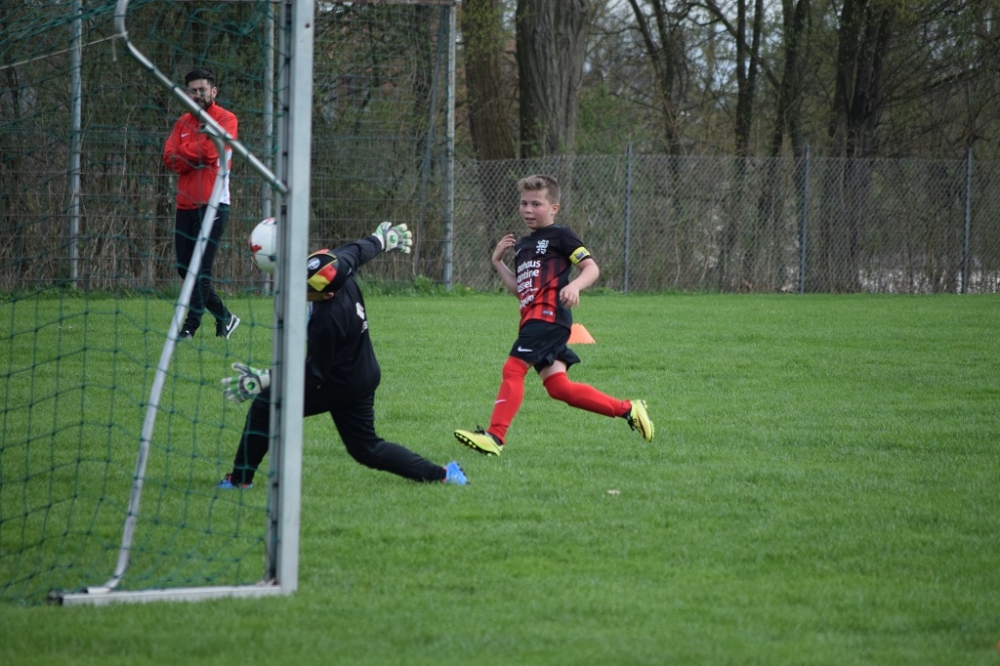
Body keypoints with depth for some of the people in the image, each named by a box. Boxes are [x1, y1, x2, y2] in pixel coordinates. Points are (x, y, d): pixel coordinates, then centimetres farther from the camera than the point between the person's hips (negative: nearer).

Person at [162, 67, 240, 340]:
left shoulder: (225, 119, -1)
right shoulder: (183, 122, 15)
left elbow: (211, 151, -16)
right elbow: (170, 158, 2)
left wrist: (185, 152, -2)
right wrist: (199, 155, -10)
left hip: (212, 204, -7)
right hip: (185, 205, 7)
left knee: (201, 270, -10)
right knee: (185, 269, 8)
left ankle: (189, 328, -9)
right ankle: (224, 318, 21)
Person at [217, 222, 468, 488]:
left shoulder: (326, 321, -34)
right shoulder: (341, 268, -15)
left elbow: (314, 374, -26)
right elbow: (360, 250, 10)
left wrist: (264, 380, -29)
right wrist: (382, 239, 32)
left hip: (340, 385, -9)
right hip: (365, 376, 9)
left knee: (264, 405, -1)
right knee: (366, 448, 19)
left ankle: (240, 478, 4)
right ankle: (441, 473, 13)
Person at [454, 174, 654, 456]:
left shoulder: (560, 236, 1)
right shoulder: (522, 246, 26)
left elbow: (592, 268, -6)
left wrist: (574, 286, -25)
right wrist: (498, 263, 18)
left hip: (549, 315, -9)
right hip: (533, 319, 9)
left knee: (513, 369, -17)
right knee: (558, 387, 2)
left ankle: (495, 436, -22)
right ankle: (627, 409, 10)